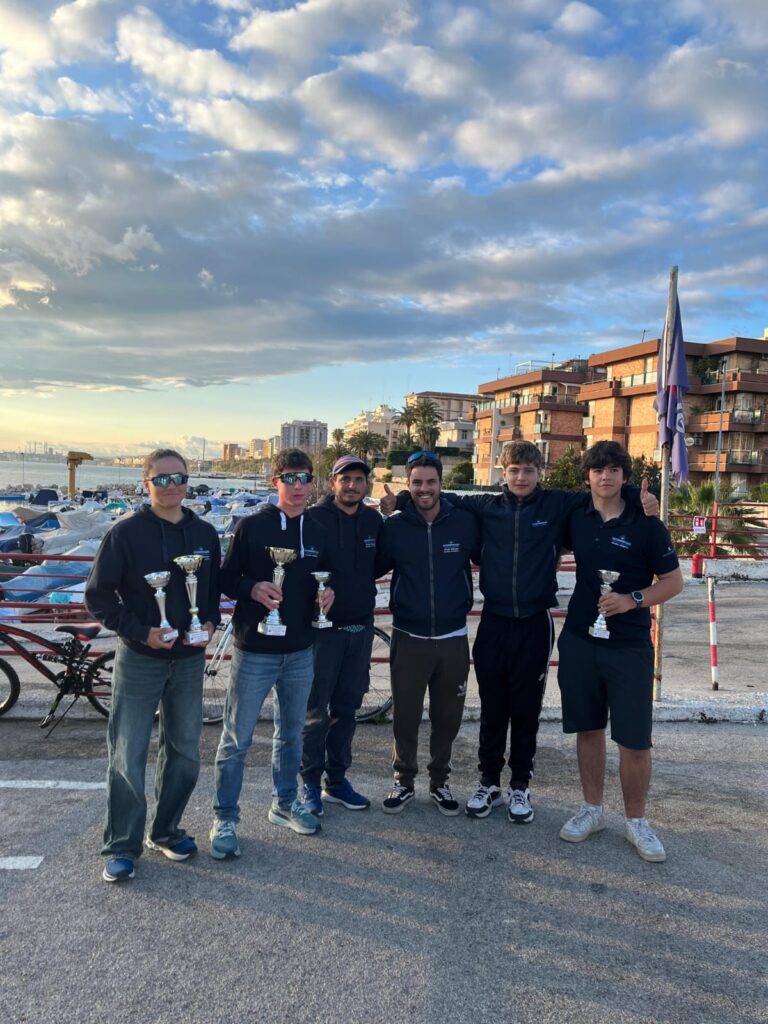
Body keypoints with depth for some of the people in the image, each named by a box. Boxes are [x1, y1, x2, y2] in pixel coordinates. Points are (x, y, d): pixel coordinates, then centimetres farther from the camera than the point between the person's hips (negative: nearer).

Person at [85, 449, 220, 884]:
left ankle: (166, 831, 33)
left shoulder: (205, 533, 3)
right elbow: (98, 595, -8)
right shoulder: (127, 532, -9)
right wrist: (141, 632, -16)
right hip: (139, 660, -4)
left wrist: (210, 623, -5)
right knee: (128, 756, 3)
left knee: (185, 752, 14)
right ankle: (122, 847, 21)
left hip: (190, 660, 4)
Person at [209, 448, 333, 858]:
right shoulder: (250, 526, -8)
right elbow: (226, 579, -7)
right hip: (255, 651, -5)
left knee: (291, 732, 19)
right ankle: (225, 818, 20)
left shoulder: (317, 532, 6)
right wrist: (252, 589, -26)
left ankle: (285, 802, 37)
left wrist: (327, 594, -6)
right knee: (237, 739, 4)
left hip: (300, 652, 5)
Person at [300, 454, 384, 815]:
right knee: (316, 710, 4)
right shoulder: (314, 518, -11)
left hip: (360, 628, 5)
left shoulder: (374, 520, 5)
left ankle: (337, 780, 28)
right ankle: (310, 782, 20)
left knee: (346, 708, 14)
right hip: (323, 627, -5)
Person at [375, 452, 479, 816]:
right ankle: (404, 780, 30)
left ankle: (439, 781, 34)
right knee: (405, 716, 10)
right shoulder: (394, 527, -5)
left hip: (453, 639, 1)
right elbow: (372, 568, 5)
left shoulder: (464, 522, -4)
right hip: (409, 639, -1)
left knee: (448, 717, 13)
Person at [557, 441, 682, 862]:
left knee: (634, 739, 2)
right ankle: (592, 809, 29)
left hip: (629, 646, -2)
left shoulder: (646, 525, -6)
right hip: (579, 640, 3)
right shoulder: (575, 518, 2)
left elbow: (673, 581, -2)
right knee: (588, 728, 13)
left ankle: (636, 820, 22)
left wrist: (633, 599, -16)